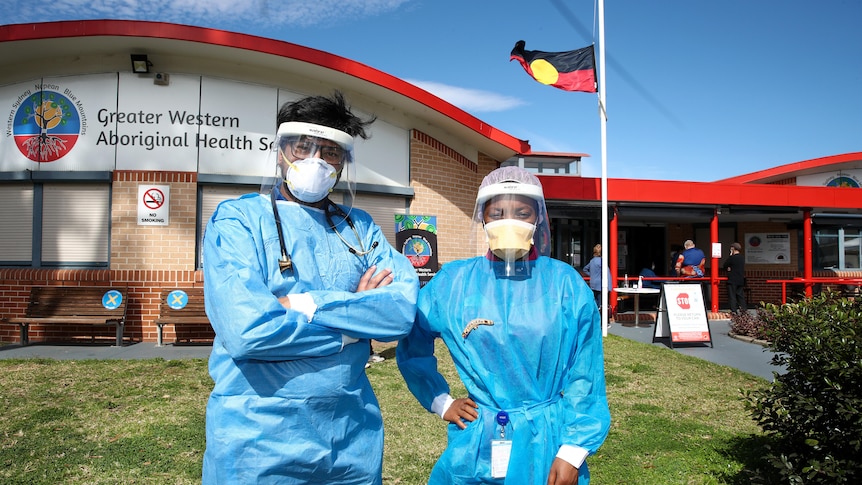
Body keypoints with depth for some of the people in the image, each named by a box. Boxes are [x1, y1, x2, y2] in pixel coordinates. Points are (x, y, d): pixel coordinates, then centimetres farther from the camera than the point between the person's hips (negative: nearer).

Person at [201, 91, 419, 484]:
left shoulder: (360, 228, 5)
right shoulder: (239, 219, -7)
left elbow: (404, 310, -10)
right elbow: (247, 329, -22)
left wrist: (302, 304, -18)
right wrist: (356, 320, -12)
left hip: (353, 433, 4)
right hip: (259, 437, -4)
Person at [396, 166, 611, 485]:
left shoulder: (566, 284, -7)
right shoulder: (453, 282, -5)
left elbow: (584, 375, -4)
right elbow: (412, 347, 9)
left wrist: (572, 453, -7)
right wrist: (440, 402, 4)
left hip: (548, 443, 0)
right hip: (477, 442, 1)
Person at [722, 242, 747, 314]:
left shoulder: (732, 257, -13)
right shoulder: (742, 258, 10)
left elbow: (724, 265, -7)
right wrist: (730, 269, 5)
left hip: (732, 281, -7)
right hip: (741, 280, 7)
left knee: (732, 296, -3)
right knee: (740, 295, 12)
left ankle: (733, 310, -6)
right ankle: (743, 309, 12)